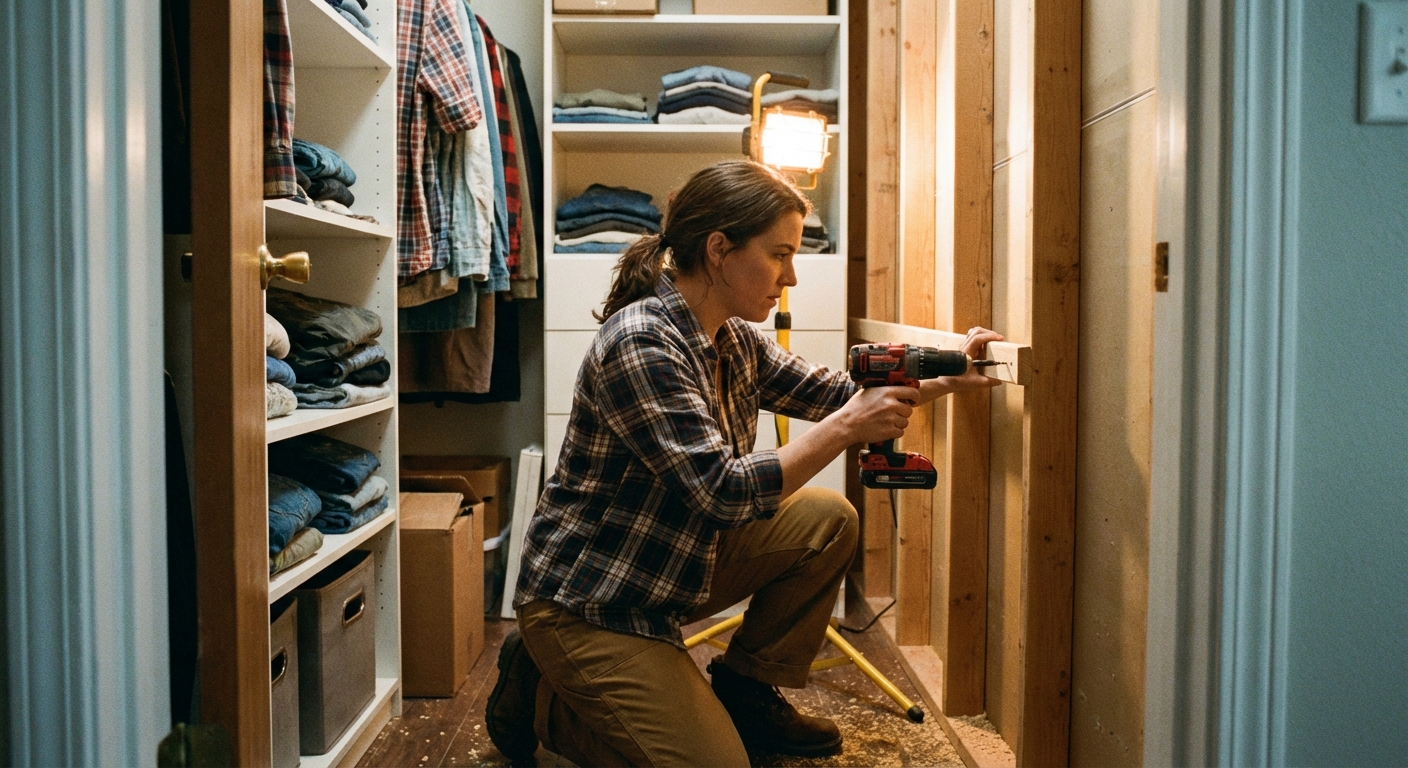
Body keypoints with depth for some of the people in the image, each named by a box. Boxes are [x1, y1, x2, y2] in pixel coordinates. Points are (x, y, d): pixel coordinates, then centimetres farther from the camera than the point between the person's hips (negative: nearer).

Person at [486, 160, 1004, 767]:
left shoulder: (735, 340, 2)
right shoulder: (639, 345, -27)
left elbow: (829, 394, 12)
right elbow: (724, 494, -31)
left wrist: (946, 376, 0)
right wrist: (847, 428, -27)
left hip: (672, 566, 9)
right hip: (585, 603, -9)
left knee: (829, 520, 0)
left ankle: (746, 692, 15)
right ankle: (540, 695, 8)